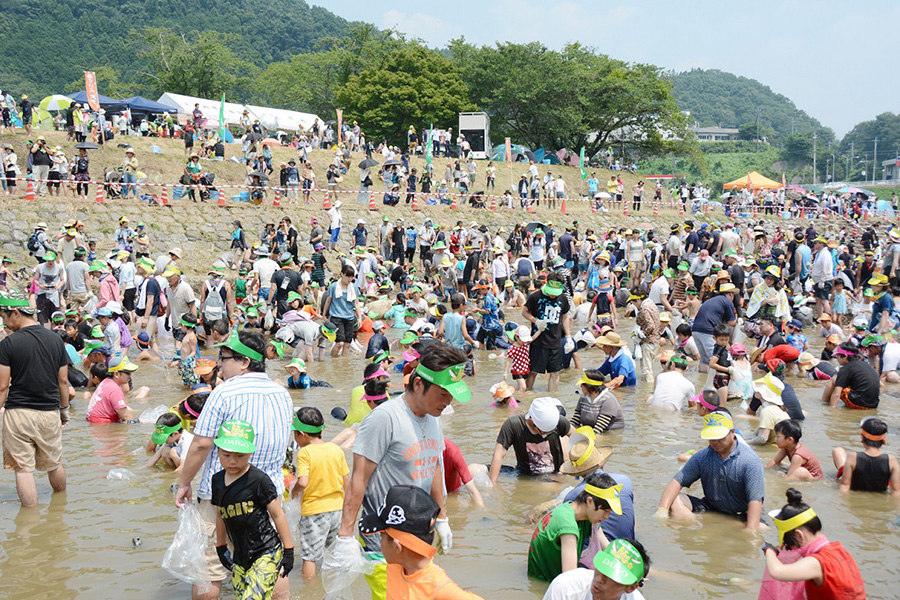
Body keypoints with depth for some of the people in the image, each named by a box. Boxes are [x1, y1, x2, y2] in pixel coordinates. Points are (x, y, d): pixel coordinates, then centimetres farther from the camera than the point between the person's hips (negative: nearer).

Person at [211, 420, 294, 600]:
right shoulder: (218, 480, 7)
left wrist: (289, 551, -5)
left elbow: (278, 514, -7)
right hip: (240, 558, 7)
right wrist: (221, 547, 27)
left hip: (267, 553, -7)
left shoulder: (258, 479, -13)